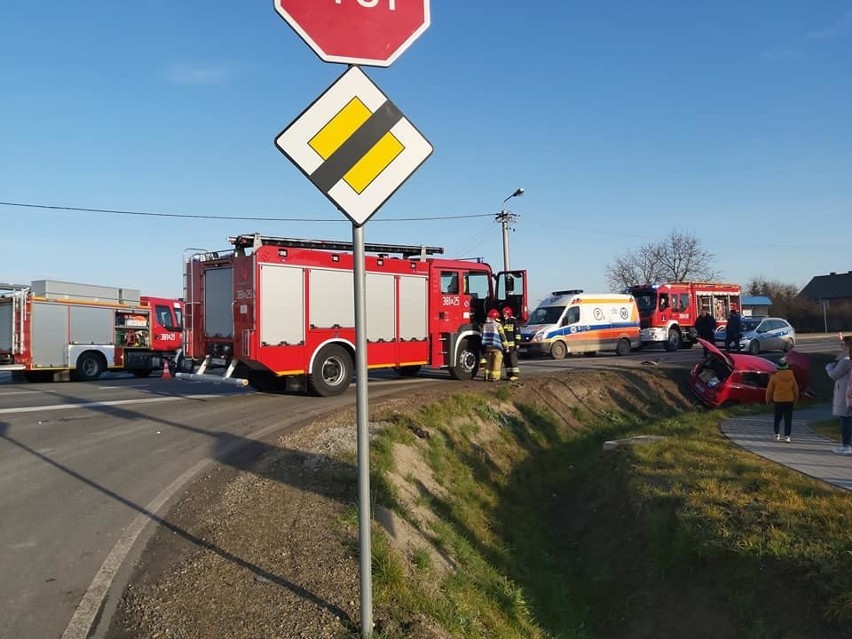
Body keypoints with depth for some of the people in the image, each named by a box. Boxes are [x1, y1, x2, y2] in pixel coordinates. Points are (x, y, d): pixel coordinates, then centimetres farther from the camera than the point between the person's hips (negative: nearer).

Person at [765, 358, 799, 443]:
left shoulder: (774, 377, -11)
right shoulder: (791, 376, -2)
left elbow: (769, 389, -4)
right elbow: (796, 389, 8)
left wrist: (768, 399, 11)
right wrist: (795, 399, 23)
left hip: (778, 401, -2)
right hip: (789, 400, 2)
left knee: (777, 418, 12)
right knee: (788, 419, 6)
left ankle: (777, 434, 10)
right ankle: (787, 436, 3)